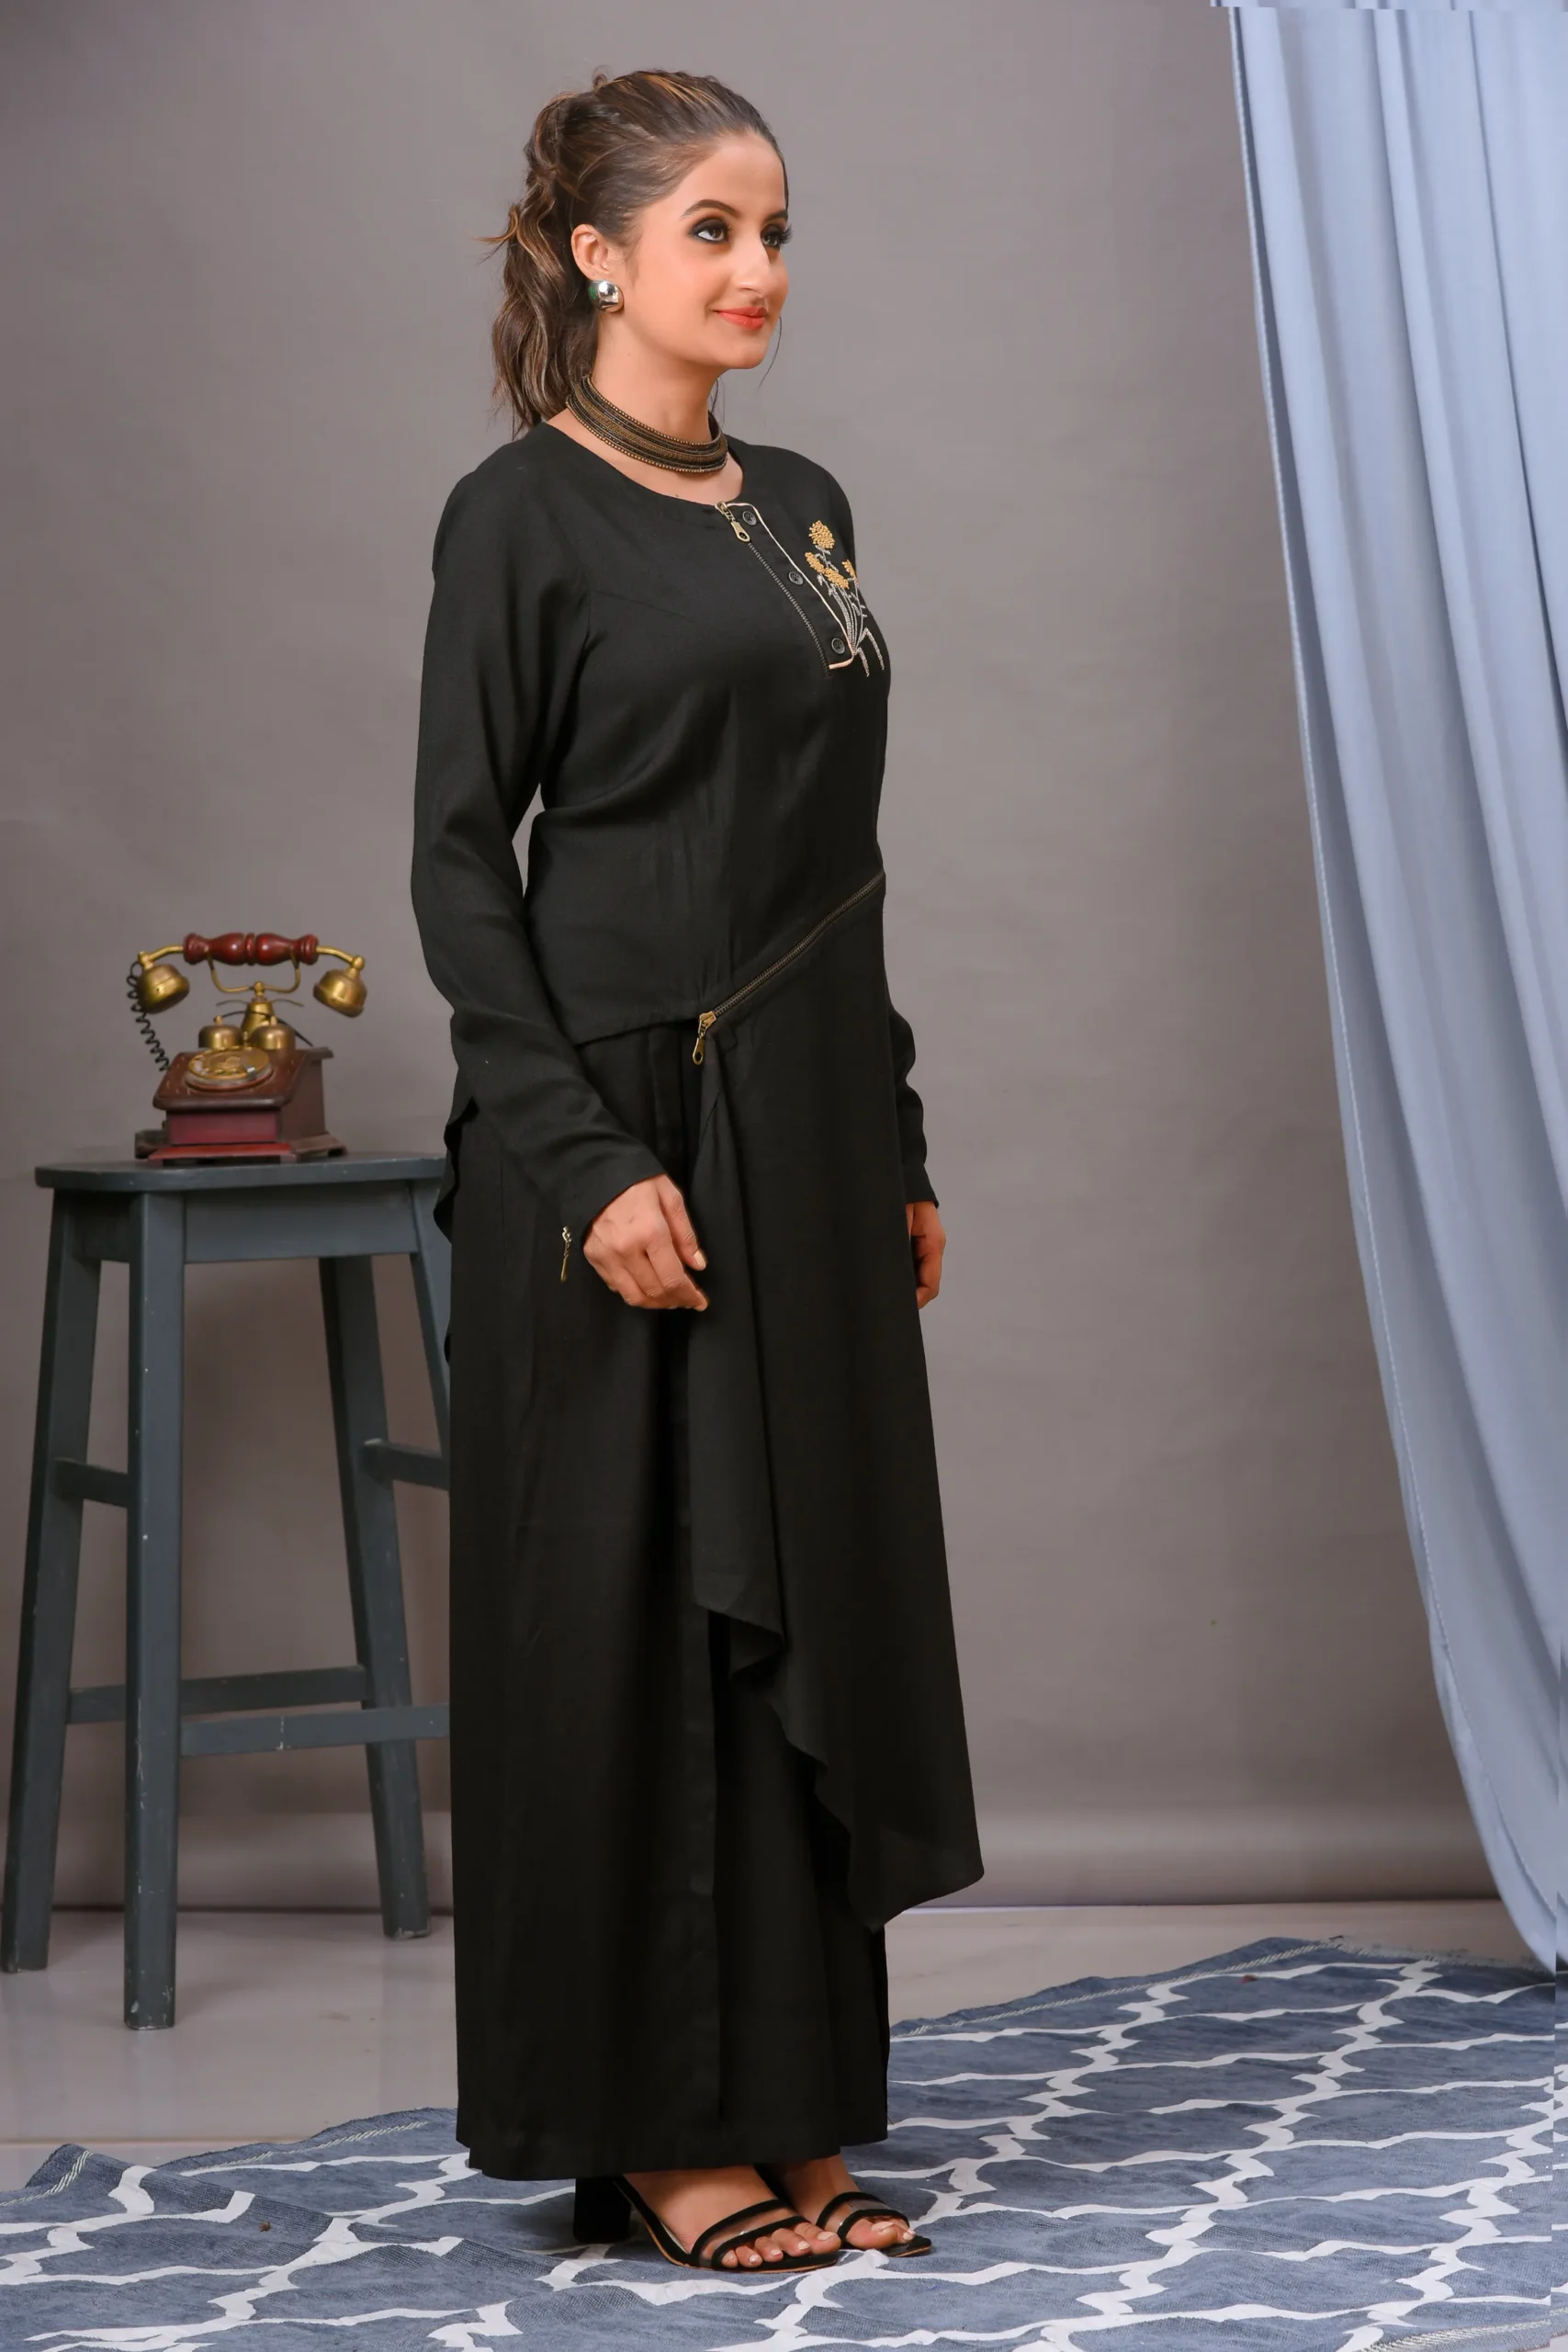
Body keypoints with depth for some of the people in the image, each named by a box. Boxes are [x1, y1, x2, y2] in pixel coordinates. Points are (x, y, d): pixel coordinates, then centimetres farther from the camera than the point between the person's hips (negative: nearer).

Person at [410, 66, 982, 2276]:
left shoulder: (802, 504, 15)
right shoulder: (524, 512, -7)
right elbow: (457, 862, -11)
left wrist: (898, 1149, 15)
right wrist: (589, 1159, -19)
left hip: (812, 1121, 8)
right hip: (626, 1120, -8)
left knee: (810, 1598, 9)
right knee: (628, 1607, -1)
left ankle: (788, 2109, 17)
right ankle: (649, 2130, 8)